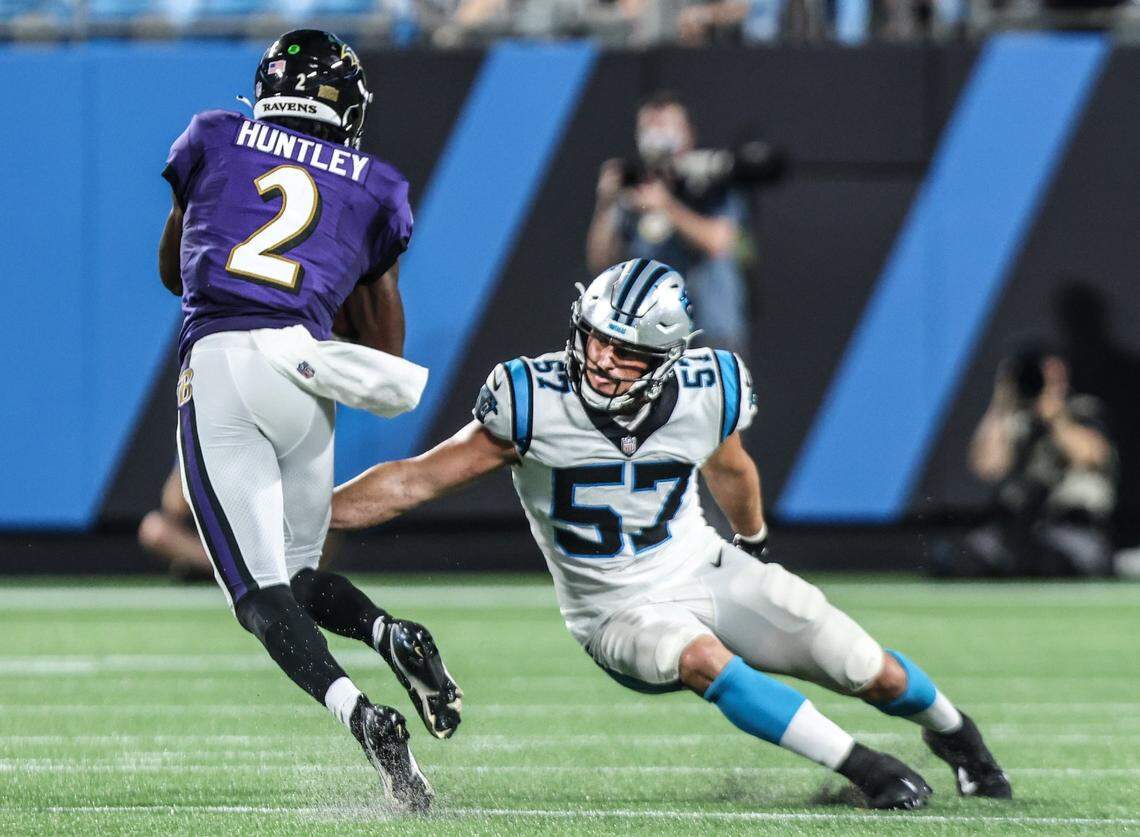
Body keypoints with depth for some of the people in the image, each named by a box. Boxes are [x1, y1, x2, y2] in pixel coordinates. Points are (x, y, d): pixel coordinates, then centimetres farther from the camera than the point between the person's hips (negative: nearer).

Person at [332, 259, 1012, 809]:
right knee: (704, 661, -35)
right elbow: (415, 483, -17)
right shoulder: (537, 403, -22)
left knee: (875, 675, -4)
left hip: (707, 571, 3)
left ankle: (952, 731, 30)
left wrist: (753, 546, 30)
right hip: (621, 613, -2)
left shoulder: (707, 397, -13)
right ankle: (861, 766, -23)